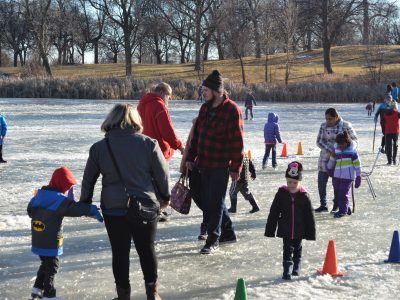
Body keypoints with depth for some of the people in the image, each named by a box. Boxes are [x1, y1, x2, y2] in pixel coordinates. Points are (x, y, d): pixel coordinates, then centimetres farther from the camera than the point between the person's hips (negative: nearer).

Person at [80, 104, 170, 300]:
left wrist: (85, 202, 18)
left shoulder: (99, 147, -2)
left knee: (120, 251, 10)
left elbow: (88, 179, 5)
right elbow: (162, 173, -1)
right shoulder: (148, 143, -6)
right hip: (145, 206, 0)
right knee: (147, 249, 13)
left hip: (113, 208, 0)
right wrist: (165, 197, 15)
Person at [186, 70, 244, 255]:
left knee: (215, 202, -2)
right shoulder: (205, 108, 10)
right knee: (207, 200, 13)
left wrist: (235, 167, -14)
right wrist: (191, 157, 14)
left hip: (221, 165, -8)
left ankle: (213, 239, 9)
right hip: (204, 163, 8)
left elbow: (237, 141, -14)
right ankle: (228, 232, 28)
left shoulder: (232, 110, -12)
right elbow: (197, 134, 17)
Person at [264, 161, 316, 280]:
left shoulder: (304, 196, -8)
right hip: (286, 230, -1)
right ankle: (287, 271, -2)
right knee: (287, 250, -3)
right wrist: (270, 230, -2)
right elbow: (273, 213, -2)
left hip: (299, 231, 1)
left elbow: (309, 216, -2)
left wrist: (311, 232, -2)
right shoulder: (281, 194, -6)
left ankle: (296, 269, 32)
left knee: (297, 250, 16)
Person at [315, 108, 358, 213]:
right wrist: (330, 149, -17)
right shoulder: (323, 126, 1)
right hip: (325, 158, 3)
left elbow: (354, 140, -1)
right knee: (321, 181, 1)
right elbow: (319, 141, 0)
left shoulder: (346, 126, -7)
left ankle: (336, 204, 25)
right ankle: (323, 205, 15)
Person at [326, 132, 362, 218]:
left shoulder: (352, 150, -5)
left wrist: (358, 176, 0)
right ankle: (346, 209, 20)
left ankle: (343, 211, -3)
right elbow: (332, 159, 27)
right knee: (337, 194, 7)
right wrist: (329, 168, 38)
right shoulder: (336, 149, 9)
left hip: (347, 176, -6)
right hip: (337, 175, 6)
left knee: (344, 194, -10)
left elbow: (357, 163, 0)